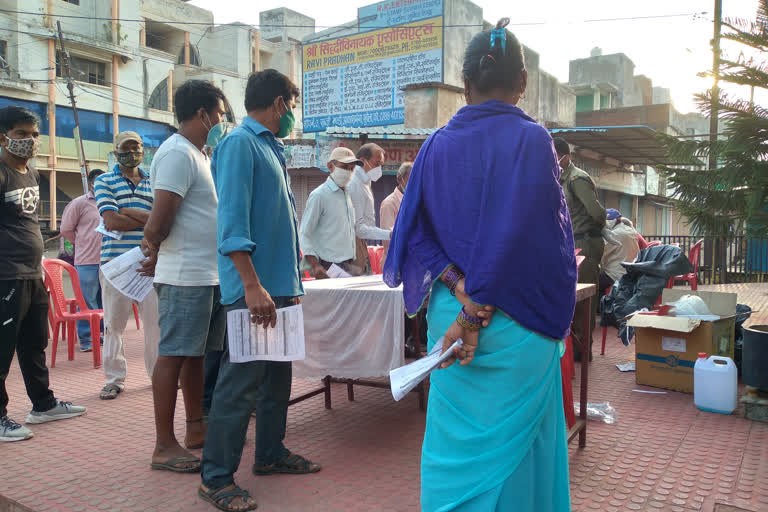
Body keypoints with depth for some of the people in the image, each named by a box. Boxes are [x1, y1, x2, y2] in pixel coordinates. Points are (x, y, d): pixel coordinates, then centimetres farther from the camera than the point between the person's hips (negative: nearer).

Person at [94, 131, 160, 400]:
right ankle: (114, 379, 17)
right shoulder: (104, 181, 6)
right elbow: (111, 221, -9)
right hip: (115, 263, -2)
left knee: (156, 320, 5)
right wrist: (147, 219, -5)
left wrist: (126, 210, -8)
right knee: (113, 323, 5)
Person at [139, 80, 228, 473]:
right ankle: (164, 446, 6)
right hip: (185, 276, -9)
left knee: (196, 353, 14)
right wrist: (156, 251, -1)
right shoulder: (177, 154, -13)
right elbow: (161, 220, -18)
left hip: (208, 275, 9)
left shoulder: (196, 154, 19)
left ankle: (196, 428, 26)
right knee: (173, 355, -3)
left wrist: (155, 244, 8)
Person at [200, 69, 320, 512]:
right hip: (255, 288, -9)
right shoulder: (240, 143, -10)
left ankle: (271, 453, 31)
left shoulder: (271, 148, 18)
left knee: (278, 375, 16)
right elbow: (232, 220, -20)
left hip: (281, 286, 10)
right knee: (241, 382, -4)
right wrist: (253, 285, -25)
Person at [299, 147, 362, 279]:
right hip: (329, 267, -6)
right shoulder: (319, 195, -7)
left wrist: (353, 263, 13)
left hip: (349, 266, 7)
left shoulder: (347, 194, 13)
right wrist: (315, 265, -19)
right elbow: (304, 234, -10)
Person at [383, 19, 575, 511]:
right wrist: (479, 314, -14)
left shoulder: (437, 144, 3)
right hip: (515, 323, -4)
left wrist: (459, 287, -9)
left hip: (448, 312, 4)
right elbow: (526, 236, -17)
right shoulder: (531, 140, -9)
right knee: (511, 441, 10)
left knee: (454, 442, 16)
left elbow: (415, 231, 0)